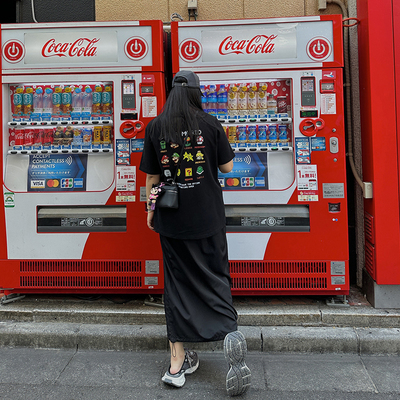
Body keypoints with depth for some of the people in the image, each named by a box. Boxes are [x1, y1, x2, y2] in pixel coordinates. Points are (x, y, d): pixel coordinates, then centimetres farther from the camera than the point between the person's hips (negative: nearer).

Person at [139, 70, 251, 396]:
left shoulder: (155, 127, 0)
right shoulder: (210, 124, -4)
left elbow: (152, 176, 2)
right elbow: (227, 167, 3)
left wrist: (151, 208, 14)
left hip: (171, 219, 1)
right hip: (208, 217, -1)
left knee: (178, 281, 10)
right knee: (215, 276, 13)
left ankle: (178, 361, 19)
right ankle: (230, 332, -7)